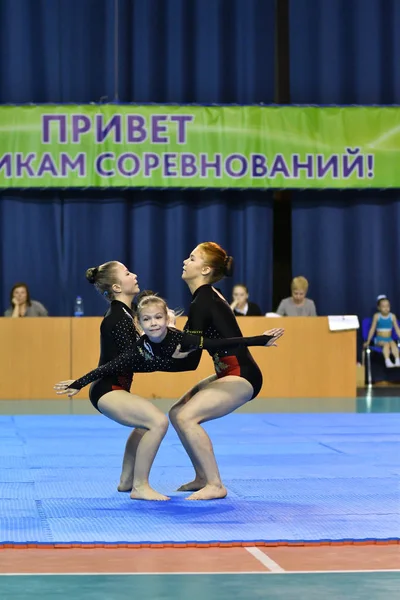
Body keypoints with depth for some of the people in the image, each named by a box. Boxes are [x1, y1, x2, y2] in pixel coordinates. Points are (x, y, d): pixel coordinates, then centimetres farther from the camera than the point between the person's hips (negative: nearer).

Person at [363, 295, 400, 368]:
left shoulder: (392, 316, 2)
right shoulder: (377, 316, -3)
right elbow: (372, 329, 1)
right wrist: (368, 341, 1)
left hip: (389, 338, 2)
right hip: (379, 339, -2)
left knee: (393, 344, -32)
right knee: (386, 344, -34)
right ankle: (387, 361, -49)